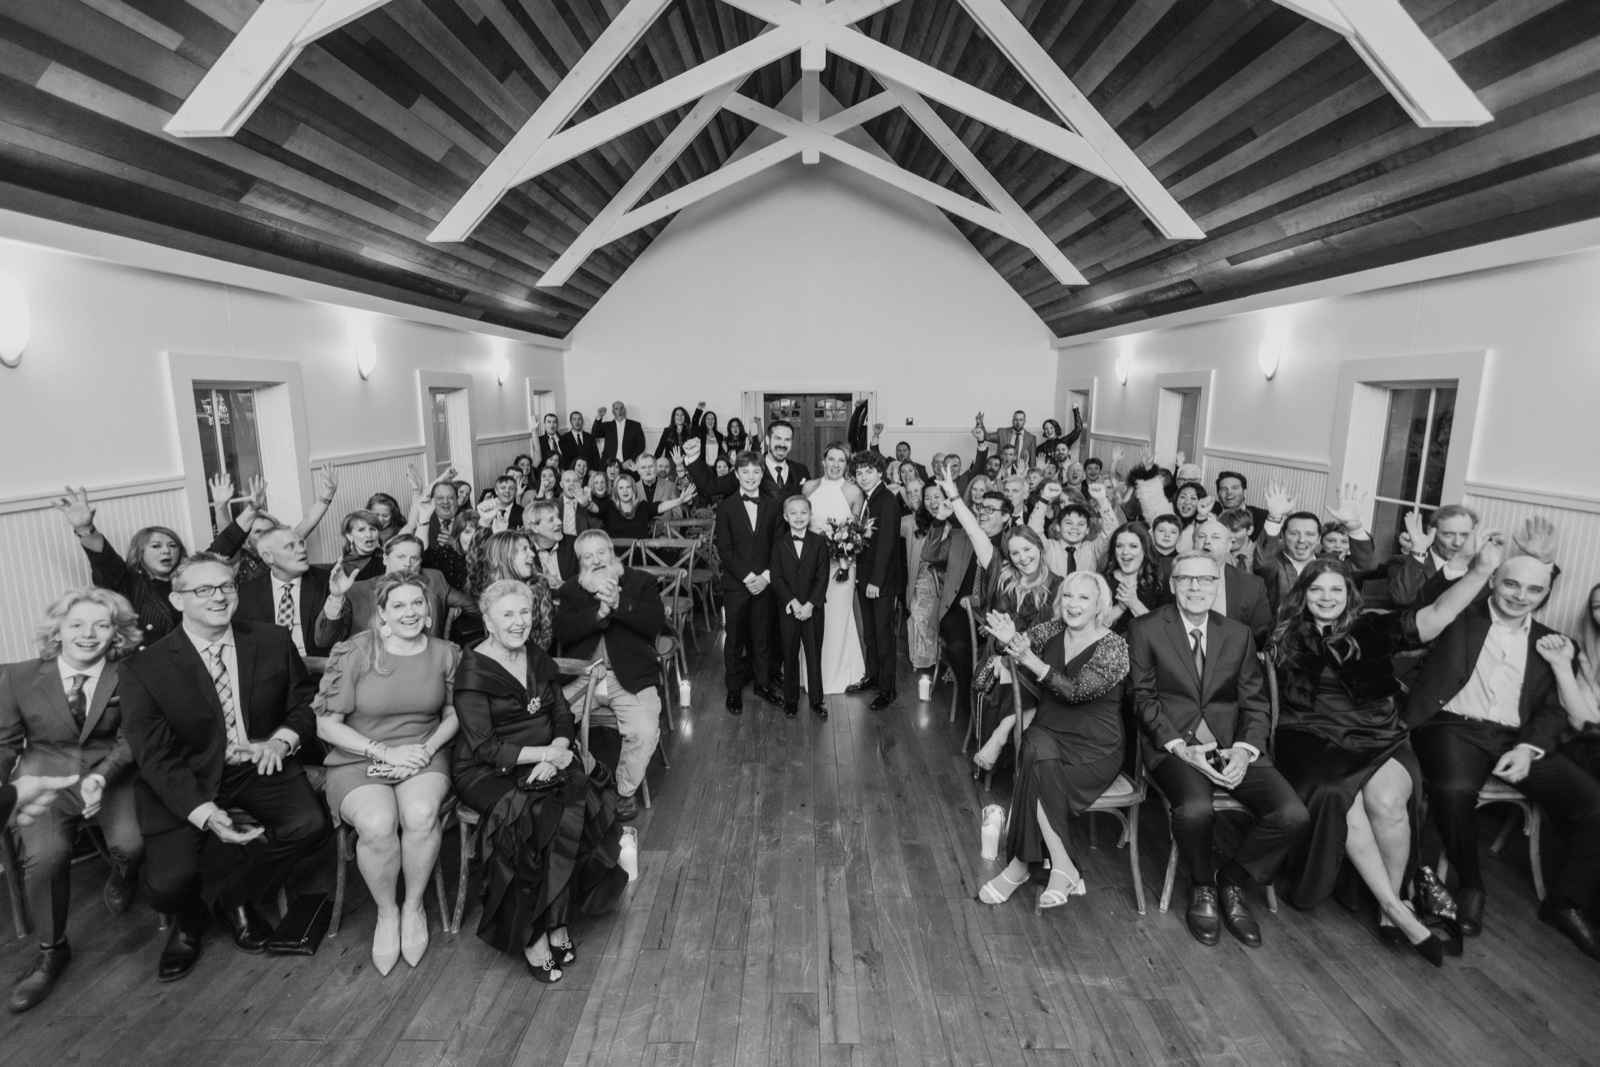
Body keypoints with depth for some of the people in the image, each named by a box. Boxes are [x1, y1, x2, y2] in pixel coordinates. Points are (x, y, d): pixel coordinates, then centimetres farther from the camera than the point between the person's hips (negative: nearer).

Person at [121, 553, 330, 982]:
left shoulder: (273, 641, 1)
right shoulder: (144, 670, -6)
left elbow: (303, 701, 11)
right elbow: (155, 755, -10)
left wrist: (283, 738, -11)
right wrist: (204, 813, -24)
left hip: (259, 767, 1)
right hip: (185, 781, -1)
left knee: (309, 826, -23)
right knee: (170, 881, -19)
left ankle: (234, 895, 10)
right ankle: (188, 922, 23)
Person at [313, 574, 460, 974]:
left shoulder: (445, 653, 3)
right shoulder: (353, 653, -6)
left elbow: (453, 714, 12)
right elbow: (326, 724, -5)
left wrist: (428, 748, -8)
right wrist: (385, 752, -13)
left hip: (424, 756, 1)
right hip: (358, 761, -1)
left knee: (421, 816, -30)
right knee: (378, 825, -30)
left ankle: (414, 906, -2)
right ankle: (386, 911, 0)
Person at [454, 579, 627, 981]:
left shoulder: (538, 659, 10)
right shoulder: (473, 671, -9)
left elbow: (564, 717, 8)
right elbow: (483, 747, -14)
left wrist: (556, 752, -13)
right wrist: (545, 754, -18)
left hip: (547, 763, 5)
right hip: (489, 772, -5)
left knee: (585, 807, -23)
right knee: (538, 818, -31)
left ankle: (557, 922, -10)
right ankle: (531, 934, -14)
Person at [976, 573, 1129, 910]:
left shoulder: (1114, 647, -9)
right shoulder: (1053, 631, 6)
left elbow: (1077, 691, -20)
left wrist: (1030, 659, -30)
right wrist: (1007, 639, -25)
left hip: (1095, 750, -4)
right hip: (1048, 734, 4)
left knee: (1035, 768, -28)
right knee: (1038, 751, -30)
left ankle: (1021, 864, -11)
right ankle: (1062, 868, -21)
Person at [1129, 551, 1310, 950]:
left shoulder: (1238, 634, 13)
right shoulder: (1146, 629, 2)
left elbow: (1255, 704, 10)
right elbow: (1144, 697, -1)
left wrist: (1244, 749, -10)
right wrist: (1181, 747, -15)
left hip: (1233, 747, 4)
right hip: (1173, 745, -3)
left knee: (1293, 816, -20)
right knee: (1195, 809, -33)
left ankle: (1232, 881, 8)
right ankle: (1202, 887, 2)